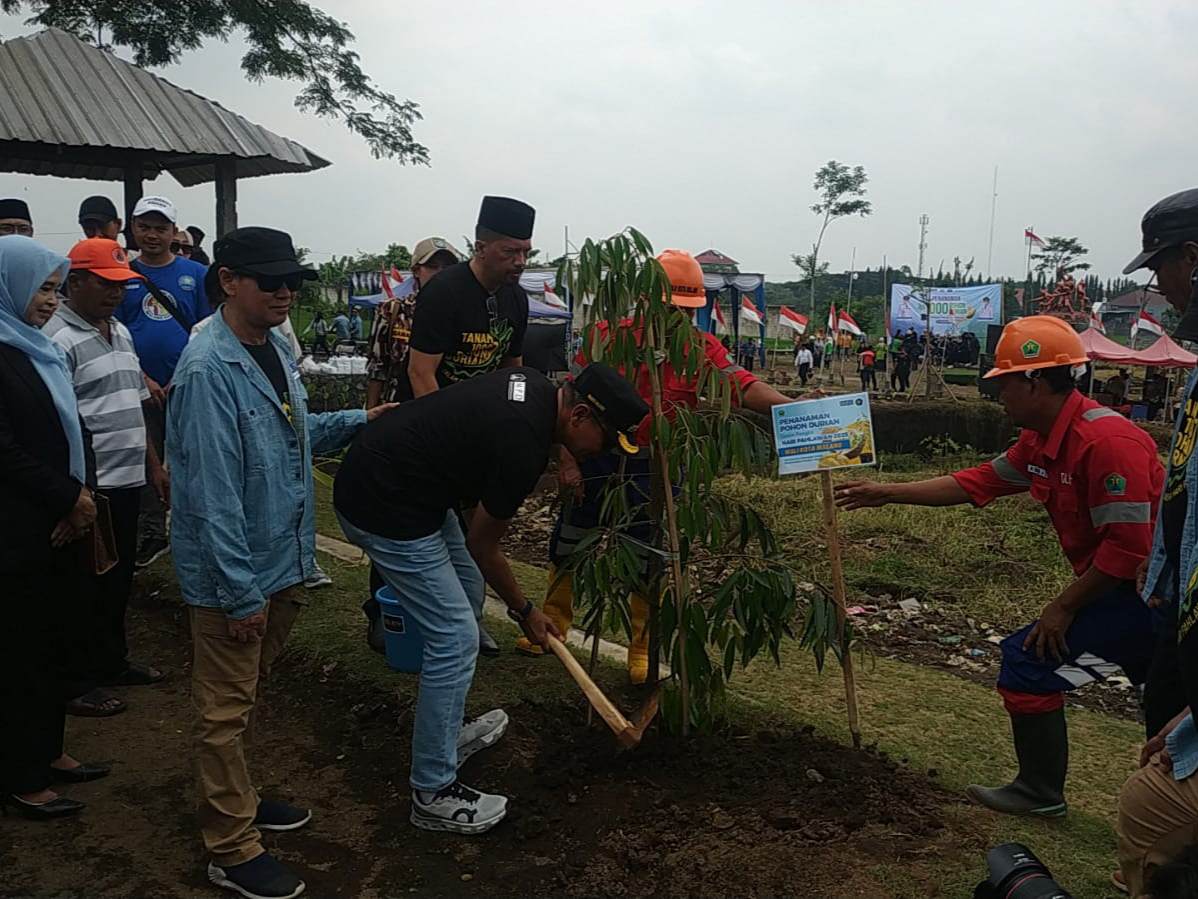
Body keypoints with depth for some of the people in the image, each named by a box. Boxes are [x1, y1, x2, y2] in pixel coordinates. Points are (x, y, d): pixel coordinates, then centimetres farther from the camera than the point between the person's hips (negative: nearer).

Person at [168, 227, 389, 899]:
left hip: (283, 560, 9)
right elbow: (213, 489, -25)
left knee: (250, 692, 24)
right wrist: (241, 591, -23)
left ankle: (237, 797, 43)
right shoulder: (210, 369, -23)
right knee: (226, 708, 6)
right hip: (233, 572, -9)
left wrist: (357, 421, 6)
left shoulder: (277, 348, 5)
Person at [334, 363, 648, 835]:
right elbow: (483, 546, -9)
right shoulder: (523, 446, -24)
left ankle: (448, 731, 34)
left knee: (468, 593, 20)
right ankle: (433, 793, 6)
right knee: (456, 638, -7)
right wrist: (524, 611, 5)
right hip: (383, 506, -11)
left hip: (404, 477, 11)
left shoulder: (537, 386, 1)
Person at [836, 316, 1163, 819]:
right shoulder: (1041, 441, 4)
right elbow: (977, 483, 10)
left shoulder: (1106, 441, -26)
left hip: (1146, 592, -10)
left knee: (1029, 663, -6)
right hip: (1131, 591, 10)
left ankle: (1040, 794, 10)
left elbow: (1128, 546, -28)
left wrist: (1065, 606, -17)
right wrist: (888, 493, 10)